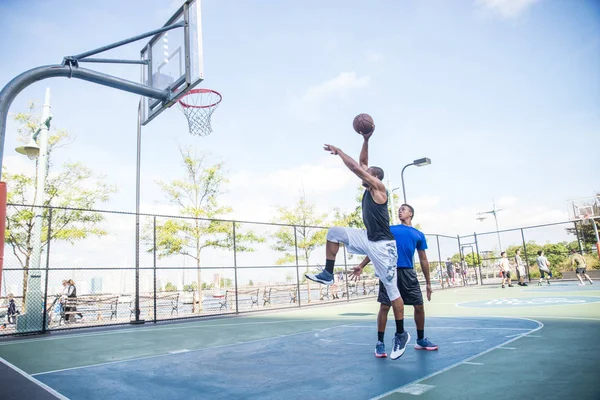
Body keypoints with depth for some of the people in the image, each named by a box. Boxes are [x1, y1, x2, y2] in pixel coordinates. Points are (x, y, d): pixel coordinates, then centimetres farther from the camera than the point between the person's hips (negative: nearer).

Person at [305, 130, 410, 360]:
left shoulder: (379, 188, -11)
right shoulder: (369, 189, 11)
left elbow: (355, 167, -16)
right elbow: (362, 163, 16)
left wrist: (338, 151, -8)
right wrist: (365, 140, 11)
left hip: (382, 245, -9)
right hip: (367, 240, 9)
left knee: (391, 289, -2)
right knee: (334, 232, 0)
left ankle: (401, 334, 12)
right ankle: (328, 274, 3)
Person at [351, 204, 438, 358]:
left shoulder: (419, 235, 15)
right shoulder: (389, 229, 12)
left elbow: (423, 260, 17)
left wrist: (428, 283, 14)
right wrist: (361, 266, 4)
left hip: (408, 273, 2)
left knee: (419, 306, 5)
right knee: (384, 307, -4)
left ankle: (421, 340, 26)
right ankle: (380, 343, 6)